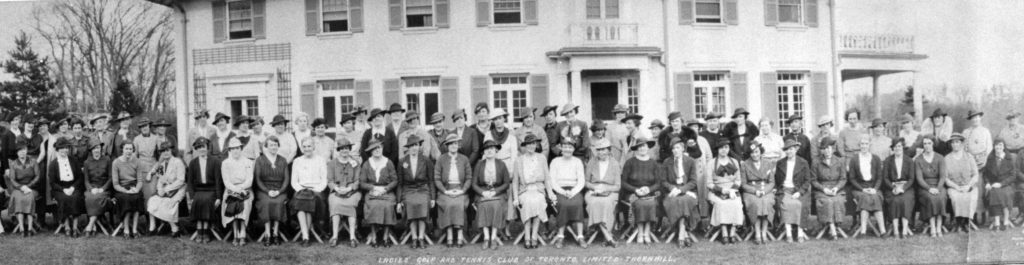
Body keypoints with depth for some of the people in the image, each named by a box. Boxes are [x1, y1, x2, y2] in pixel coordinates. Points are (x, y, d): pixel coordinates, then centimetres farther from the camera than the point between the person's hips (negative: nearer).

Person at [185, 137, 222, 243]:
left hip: (211, 191, -1)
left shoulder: (215, 162, 5)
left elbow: (218, 181, 1)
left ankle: (206, 232, -27)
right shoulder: (193, 163, 11)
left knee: (206, 200, -33)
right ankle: (199, 232, -26)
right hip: (198, 191, 2)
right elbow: (190, 181, 7)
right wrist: (192, 196, -8)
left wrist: (218, 197, -10)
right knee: (198, 201, -31)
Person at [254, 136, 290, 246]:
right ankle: (267, 235, -29)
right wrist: (268, 191, -13)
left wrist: (279, 191, -10)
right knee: (266, 203, -32)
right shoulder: (260, 160, 10)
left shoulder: (283, 161, 14)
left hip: (280, 191, 1)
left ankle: (275, 233, -26)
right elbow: (258, 179, 2)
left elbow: (287, 179, 7)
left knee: (279, 202, -31)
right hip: (263, 190, -1)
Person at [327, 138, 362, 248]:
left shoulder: (355, 163, 13)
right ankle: (335, 235, -32)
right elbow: (330, 181, 5)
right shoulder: (332, 163, 14)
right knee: (335, 203, -32)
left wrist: (348, 188, -14)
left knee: (351, 204, -32)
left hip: (352, 192, 0)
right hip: (336, 192, 0)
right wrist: (337, 188, -15)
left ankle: (352, 236, -35)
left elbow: (357, 181, 5)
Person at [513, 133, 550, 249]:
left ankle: (534, 237, -26)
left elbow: (547, 177, 12)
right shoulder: (519, 160, 9)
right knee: (527, 203, -33)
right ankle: (527, 239, -25)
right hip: (524, 191, 0)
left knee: (537, 202, -33)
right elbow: (515, 181, 9)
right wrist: (515, 198, -2)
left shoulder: (542, 158, 14)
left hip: (538, 190, 1)